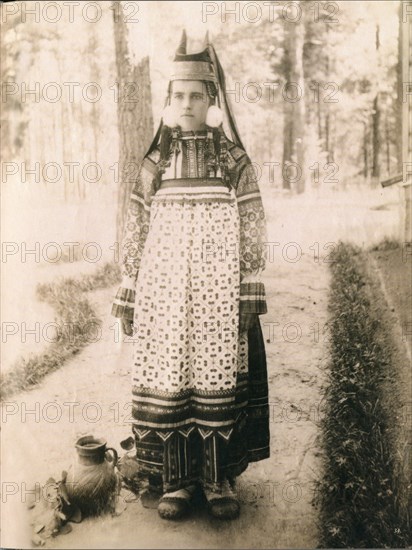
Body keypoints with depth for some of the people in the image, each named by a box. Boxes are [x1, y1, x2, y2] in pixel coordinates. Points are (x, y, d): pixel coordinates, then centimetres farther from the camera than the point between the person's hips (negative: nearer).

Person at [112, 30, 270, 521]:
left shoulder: (235, 161, 3)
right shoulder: (154, 163, 8)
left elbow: (252, 232, 1)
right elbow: (135, 233, 8)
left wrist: (249, 295, -7)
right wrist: (128, 298, 4)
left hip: (218, 296, -1)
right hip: (163, 294, 2)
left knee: (219, 383, 3)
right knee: (165, 383, 3)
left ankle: (219, 480, 18)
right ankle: (175, 481, 18)